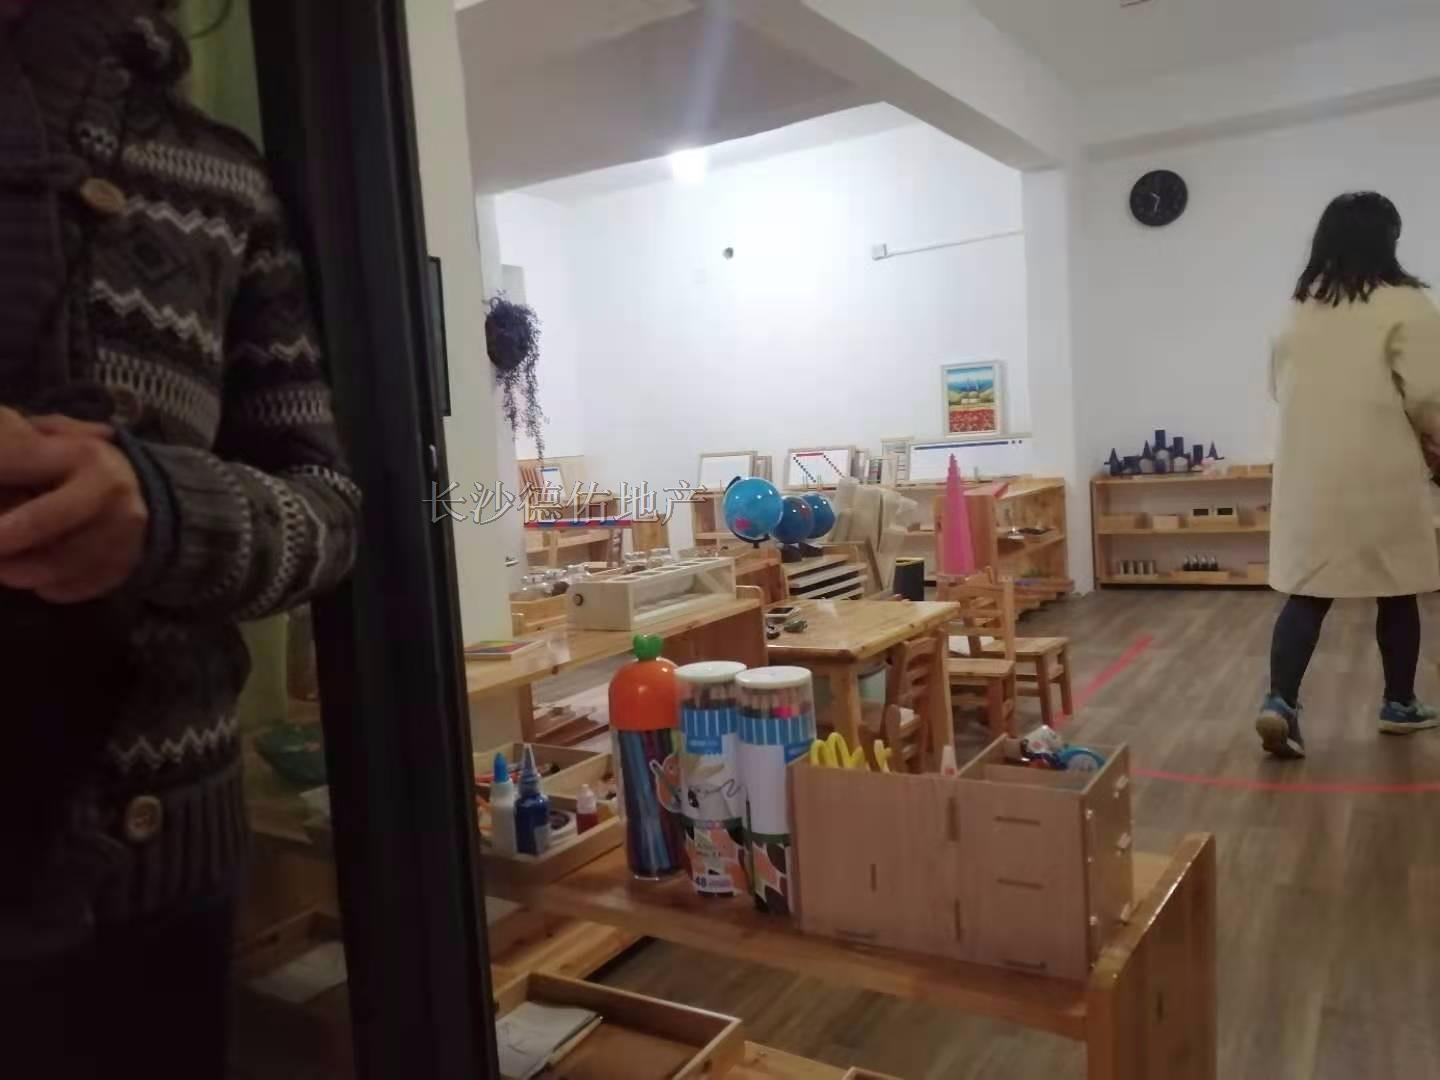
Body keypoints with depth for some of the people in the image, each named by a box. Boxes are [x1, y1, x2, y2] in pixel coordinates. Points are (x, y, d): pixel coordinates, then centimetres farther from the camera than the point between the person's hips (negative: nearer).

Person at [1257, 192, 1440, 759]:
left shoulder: (1298, 306, 7)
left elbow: (1279, 386, 15)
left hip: (1307, 471, 4)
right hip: (1381, 470, -4)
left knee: (1307, 590, 4)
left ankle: (1279, 701, -11)